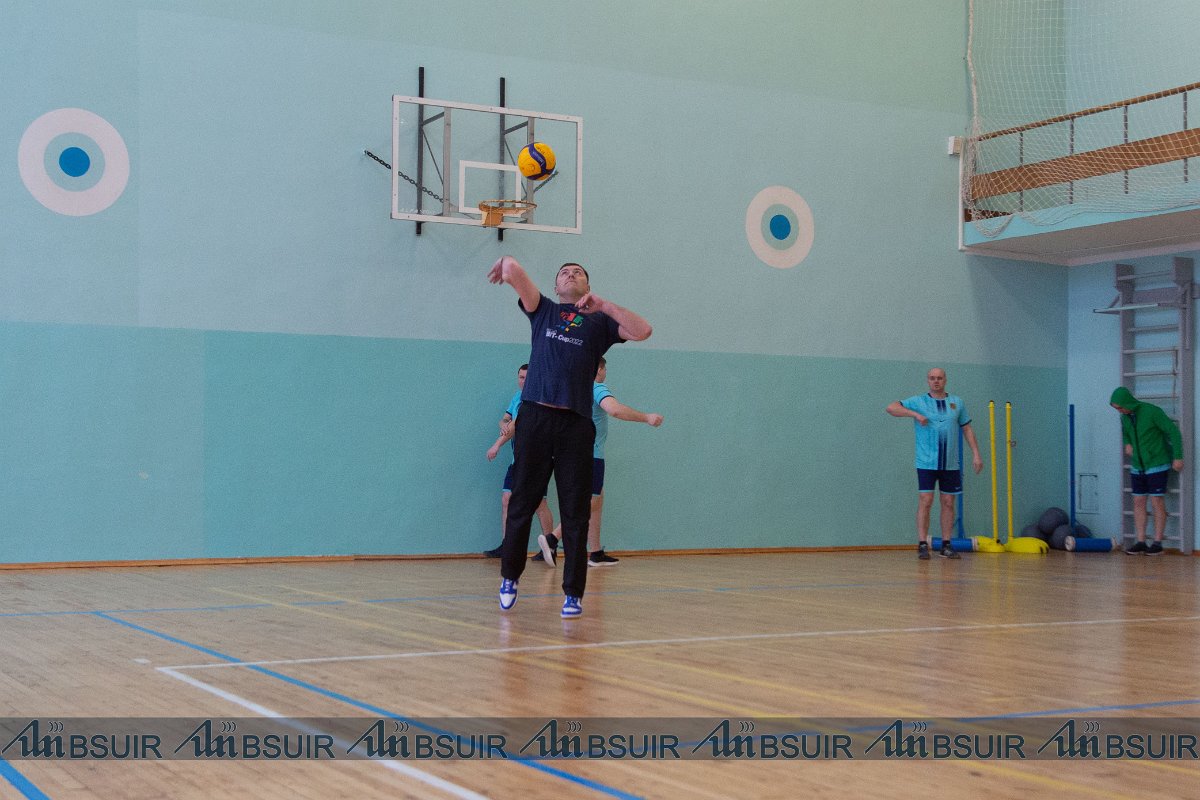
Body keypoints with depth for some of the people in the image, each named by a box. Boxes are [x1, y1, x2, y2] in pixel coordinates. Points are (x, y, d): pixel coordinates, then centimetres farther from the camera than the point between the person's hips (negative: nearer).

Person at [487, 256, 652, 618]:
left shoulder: (600, 322, 16)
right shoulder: (542, 310, 15)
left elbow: (643, 331, 0)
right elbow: (514, 270, 4)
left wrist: (604, 305, -3)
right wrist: (504, 263, 25)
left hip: (576, 425, 0)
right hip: (535, 418, 0)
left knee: (575, 514, 1)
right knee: (521, 505, 5)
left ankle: (573, 593, 6)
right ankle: (510, 577, 23)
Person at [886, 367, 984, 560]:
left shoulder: (957, 402, 10)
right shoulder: (919, 401, 2)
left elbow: (967, 429, 13)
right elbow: (891, 408, -6)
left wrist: (976, 454, 6)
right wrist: (915, 414, -17)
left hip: (951, 463, 3)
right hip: (926, 463, -3)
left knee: (949, 503, 5)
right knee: (925, 501, -8)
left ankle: (946, 545, 12)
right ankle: (922, 546, -5)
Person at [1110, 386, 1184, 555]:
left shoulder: (1152, 411, -17)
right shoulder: (1125, 416, 3)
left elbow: (1173, 431, -14)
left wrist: (1178, 457, -16)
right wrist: (1127, 443, 2)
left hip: (1157, 465, -6)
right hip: (1137, 467, 6)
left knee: (1157, 503, -3)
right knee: (1138, 503, 4)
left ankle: (1157, 543, 1)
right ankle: (1140, 542, 8)